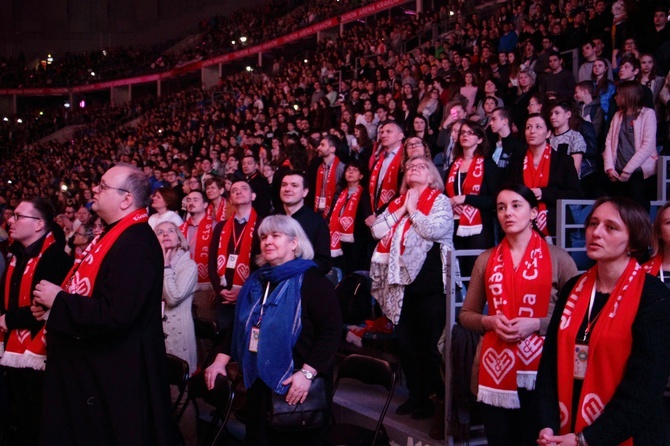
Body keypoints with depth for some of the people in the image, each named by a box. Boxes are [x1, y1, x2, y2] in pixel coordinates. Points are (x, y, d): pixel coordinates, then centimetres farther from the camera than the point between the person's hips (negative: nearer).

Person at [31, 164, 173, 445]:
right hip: (95, 368, 11)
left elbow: (114, 315, -32)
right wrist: (52, 303, 6)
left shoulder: (135, 244, -24)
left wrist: (58, 300, -20)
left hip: (114, 377, -11)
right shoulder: (116, 235, 10)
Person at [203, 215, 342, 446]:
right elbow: (240, 326, 19)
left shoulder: (311, 281, -11)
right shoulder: (256, 280, 12)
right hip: (258, 380, 7)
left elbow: (331, 331, -19)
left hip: (294, 385, -6)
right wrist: (220, 360, 8)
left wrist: (307, 373, -26)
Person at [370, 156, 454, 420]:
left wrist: (413, 210, -7)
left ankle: (438, 397, 11)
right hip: (401, 282, 6)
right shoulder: (397, 203, 15)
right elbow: (377, 230, 3)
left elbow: (435, 229, -19)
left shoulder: (440, 201, -1)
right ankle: (416, 395, 23)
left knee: (430, 343, -2)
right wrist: (401, 210, -3)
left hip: (429, 282, -6)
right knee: (406, 343, 11)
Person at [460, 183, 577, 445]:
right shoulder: (486, 260, 9)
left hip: (540, 369, -3)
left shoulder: (558, 258, 0)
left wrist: (537, 324, -15)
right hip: (495, 368, 3)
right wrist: (489, 321, -7)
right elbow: (465, 314, 13)